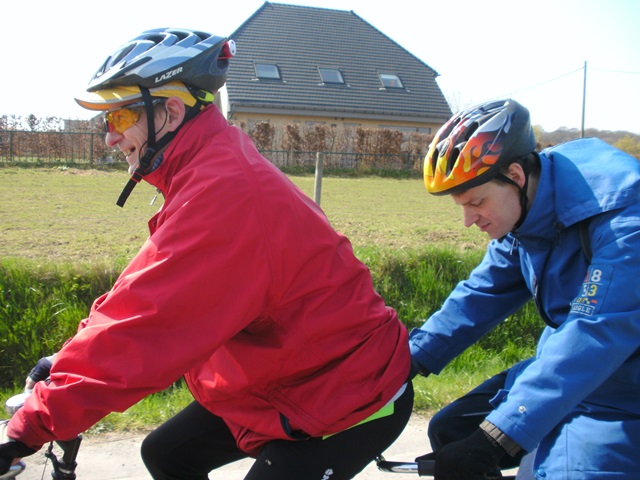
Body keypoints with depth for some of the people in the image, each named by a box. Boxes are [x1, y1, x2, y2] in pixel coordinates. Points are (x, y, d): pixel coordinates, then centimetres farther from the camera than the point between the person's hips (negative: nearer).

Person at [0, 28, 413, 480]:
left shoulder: (223, 189, -28)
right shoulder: (218, 167, 4)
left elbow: (139, 329, -31)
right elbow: (145, 297, 9)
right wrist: (66, 363, 6)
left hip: (351, 399, -9)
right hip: (291, 376, 10)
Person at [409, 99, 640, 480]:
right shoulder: (522, 219, -2)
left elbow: (596, 335, -36)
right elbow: (479, 299, 3)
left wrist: (499, 439, -40)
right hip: (565, 364, 8)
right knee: (449, 433, 4)